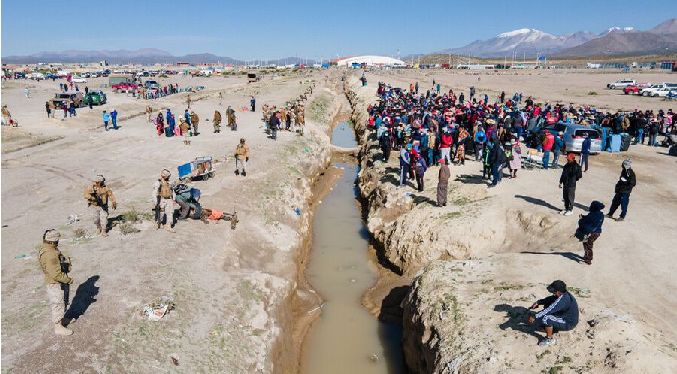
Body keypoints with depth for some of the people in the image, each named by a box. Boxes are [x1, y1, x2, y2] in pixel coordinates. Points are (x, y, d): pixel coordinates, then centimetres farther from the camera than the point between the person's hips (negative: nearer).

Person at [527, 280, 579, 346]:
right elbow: (549, 299, 8)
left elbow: (549, 310, -32)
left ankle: (550, 339, -4)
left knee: (546, 319, -27)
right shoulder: (563, 294, -4)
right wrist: (538, 302, -6)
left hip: (568, 323, -10)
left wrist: (534, 317, -25)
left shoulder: (562, 299, -32)